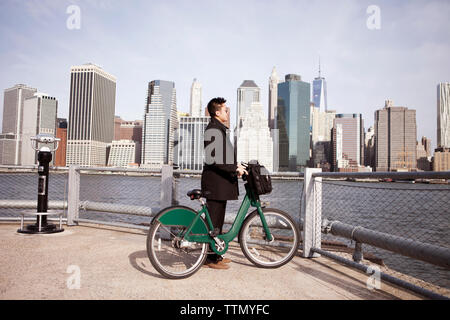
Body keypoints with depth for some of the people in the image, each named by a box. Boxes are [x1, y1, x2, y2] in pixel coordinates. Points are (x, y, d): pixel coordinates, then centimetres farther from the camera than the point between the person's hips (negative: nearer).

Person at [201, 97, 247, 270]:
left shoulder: (221, 129, 20)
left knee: (218, 220, 15)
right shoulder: (213, 130, -14)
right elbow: (213, 159, -24)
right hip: (215, 182, -11)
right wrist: (234, 168, -23)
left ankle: (216, 254, 25)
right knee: (214, 221, -3)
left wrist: (236, 167, 20)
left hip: (222, 182, 11)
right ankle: (211, 258, 7)